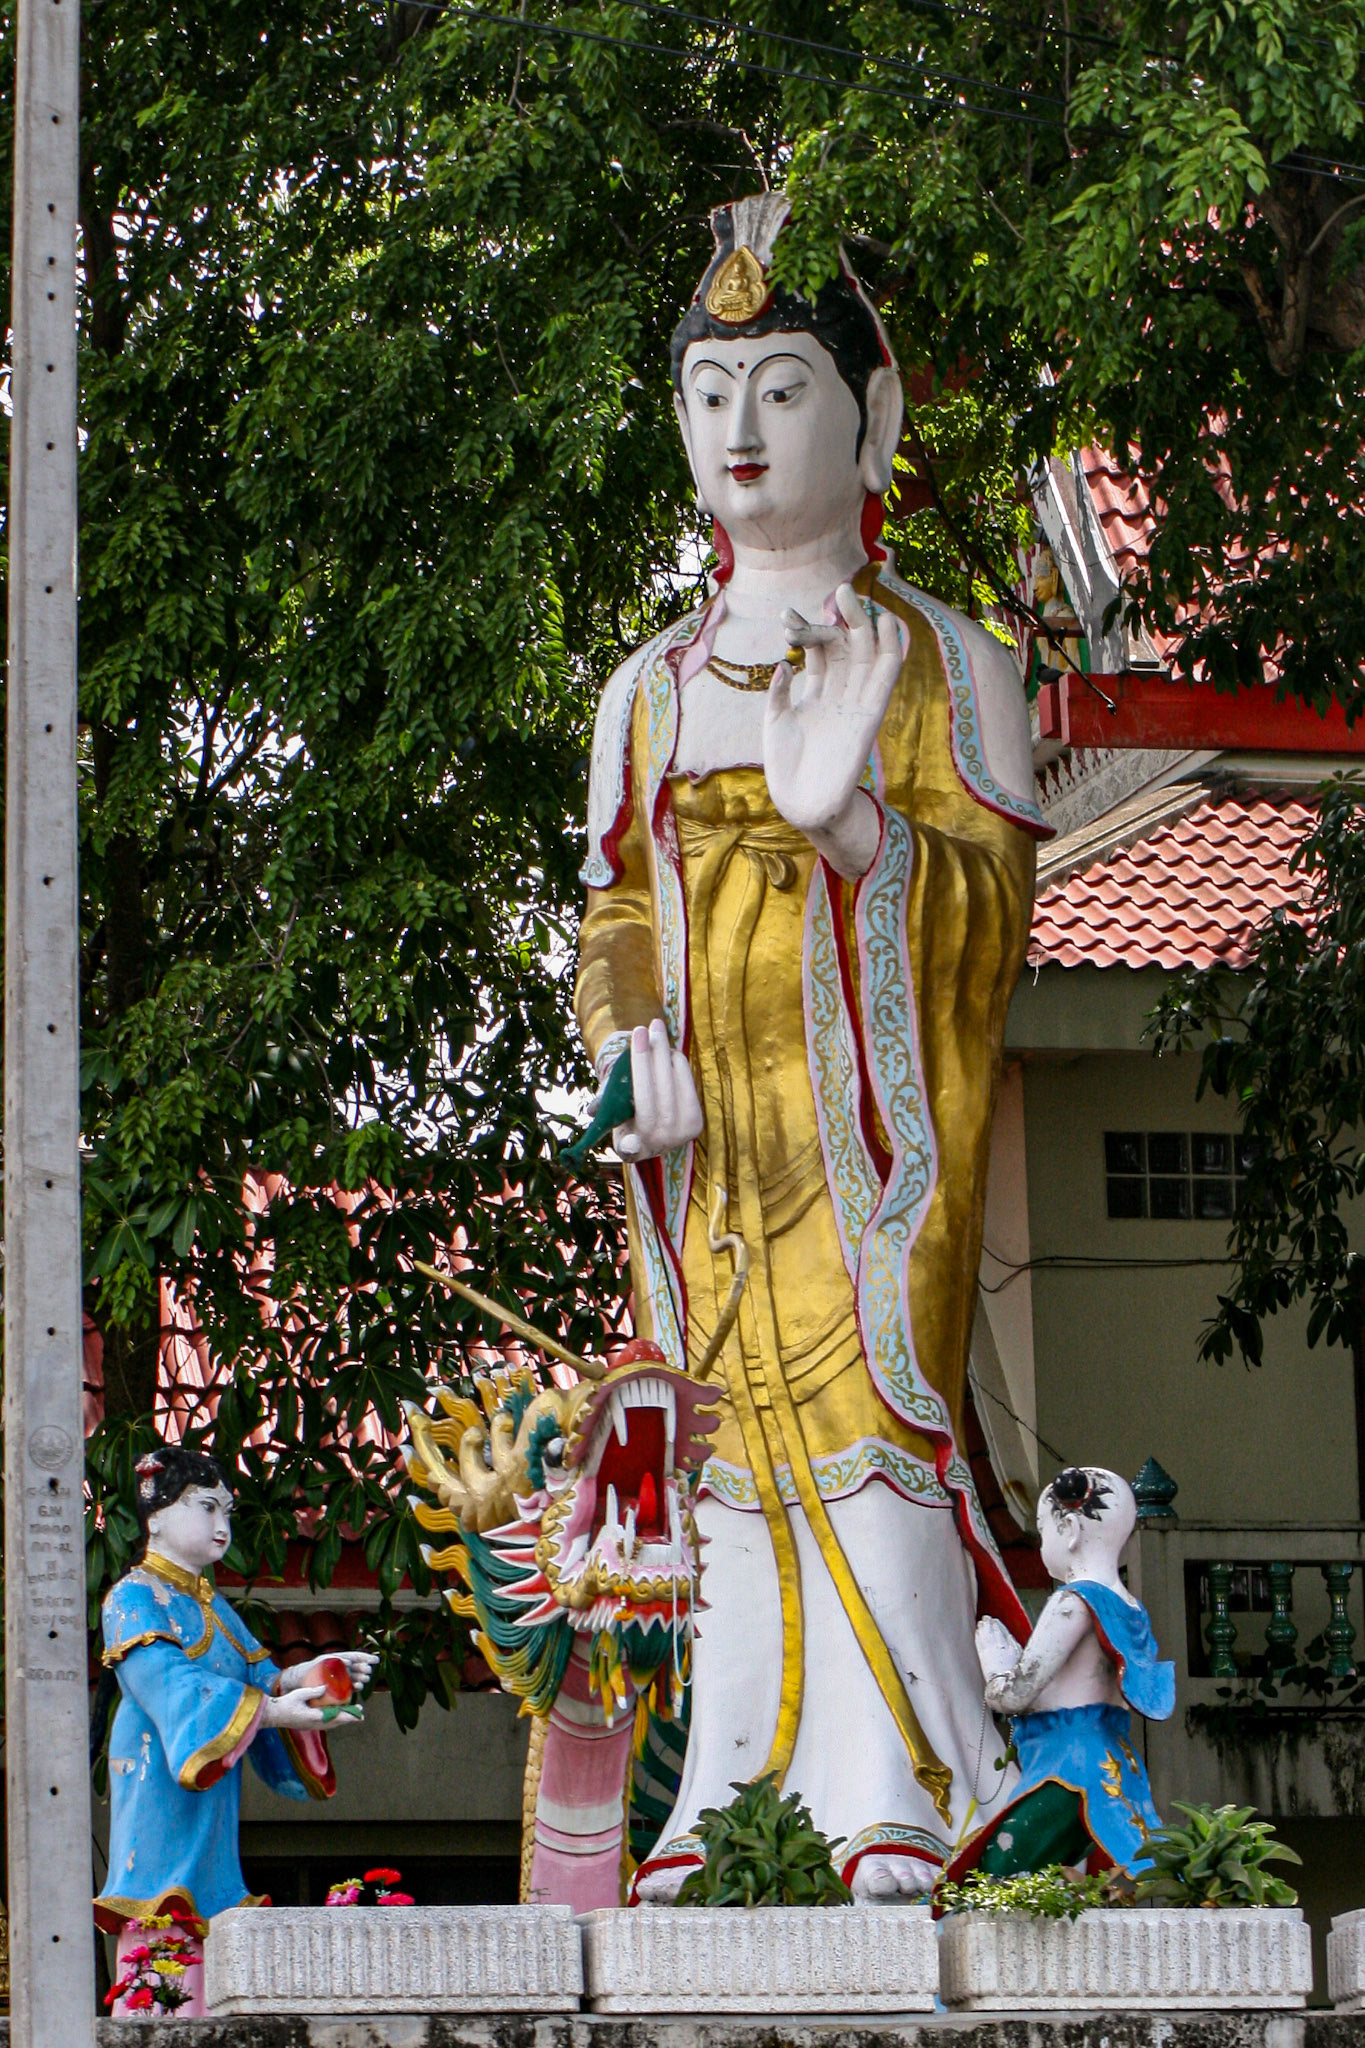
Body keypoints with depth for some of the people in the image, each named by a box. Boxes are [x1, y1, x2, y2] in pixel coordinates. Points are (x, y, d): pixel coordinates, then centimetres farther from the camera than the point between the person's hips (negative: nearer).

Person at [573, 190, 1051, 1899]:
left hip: (869, 1119, -4)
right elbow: (615, 909, 18)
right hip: (704, 1144, 4)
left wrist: (845, 814, -21)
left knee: (873, 1416, -14)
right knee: (733, 1445, 0)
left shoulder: (944, 663, 5)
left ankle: (900, 1800, -16)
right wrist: (629, 1039, -3)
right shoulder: (649, 694, 17)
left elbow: (993, 908, -4)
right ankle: (733, 1795, 2)